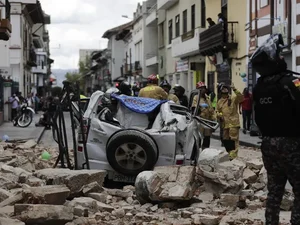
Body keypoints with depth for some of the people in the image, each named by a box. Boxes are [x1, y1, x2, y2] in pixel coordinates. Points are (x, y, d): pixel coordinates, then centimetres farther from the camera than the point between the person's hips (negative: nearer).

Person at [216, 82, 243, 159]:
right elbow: (217, 111, 22)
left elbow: (241, 98, -20)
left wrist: (235, 90, -25)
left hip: (233, 123, -6)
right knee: (225, 141, 12)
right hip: (225, 124, 6)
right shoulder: (220, 102, 14)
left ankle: (233, 156, -12)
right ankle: (229, 154, 27)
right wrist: (219, 115, -1)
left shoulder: (233, 98, -1)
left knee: (233, 140, -11)